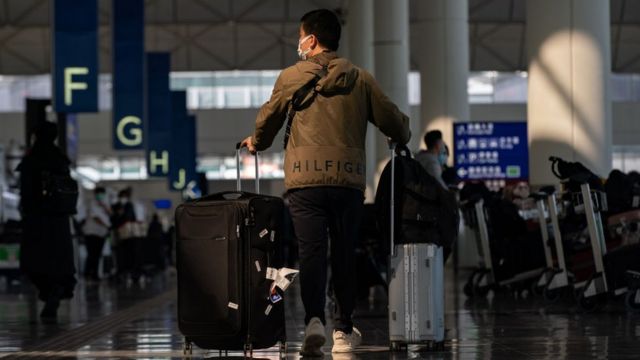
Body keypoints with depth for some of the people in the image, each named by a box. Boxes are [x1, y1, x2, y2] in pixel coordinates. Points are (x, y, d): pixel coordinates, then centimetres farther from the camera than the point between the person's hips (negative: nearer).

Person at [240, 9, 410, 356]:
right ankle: (343, 330, 16)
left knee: (311, 250, -4)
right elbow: (392, 119, 11)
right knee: (344, 254, 11)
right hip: (349, 179, 2)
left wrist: (257, 143, 33)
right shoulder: (360, 79, 8)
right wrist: (401, 137, 34)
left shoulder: (292, 76, 4)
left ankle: (314, 320, -24)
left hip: (305, 178, -1)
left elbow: (268, 119, 10)